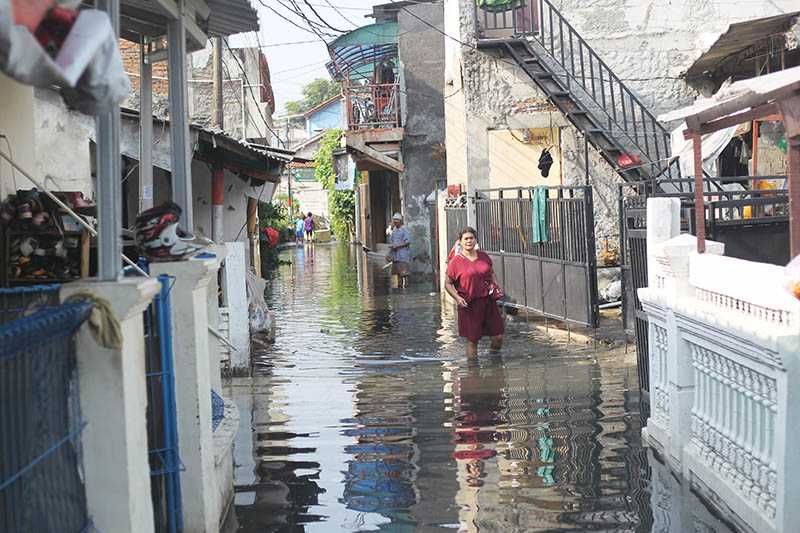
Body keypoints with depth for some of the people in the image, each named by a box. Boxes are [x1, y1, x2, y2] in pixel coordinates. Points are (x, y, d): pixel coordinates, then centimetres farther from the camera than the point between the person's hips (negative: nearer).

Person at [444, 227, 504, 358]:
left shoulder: (484, 256, 9)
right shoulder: (455, 262, -5)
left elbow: (492, 273, 24)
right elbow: (448, 284, -1)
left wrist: (496, 285, 6)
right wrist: (457, 297, -16)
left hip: (488, 301, 4)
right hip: (469, 305, -4)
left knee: (498, 336, 6)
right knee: (472, 340, 2)